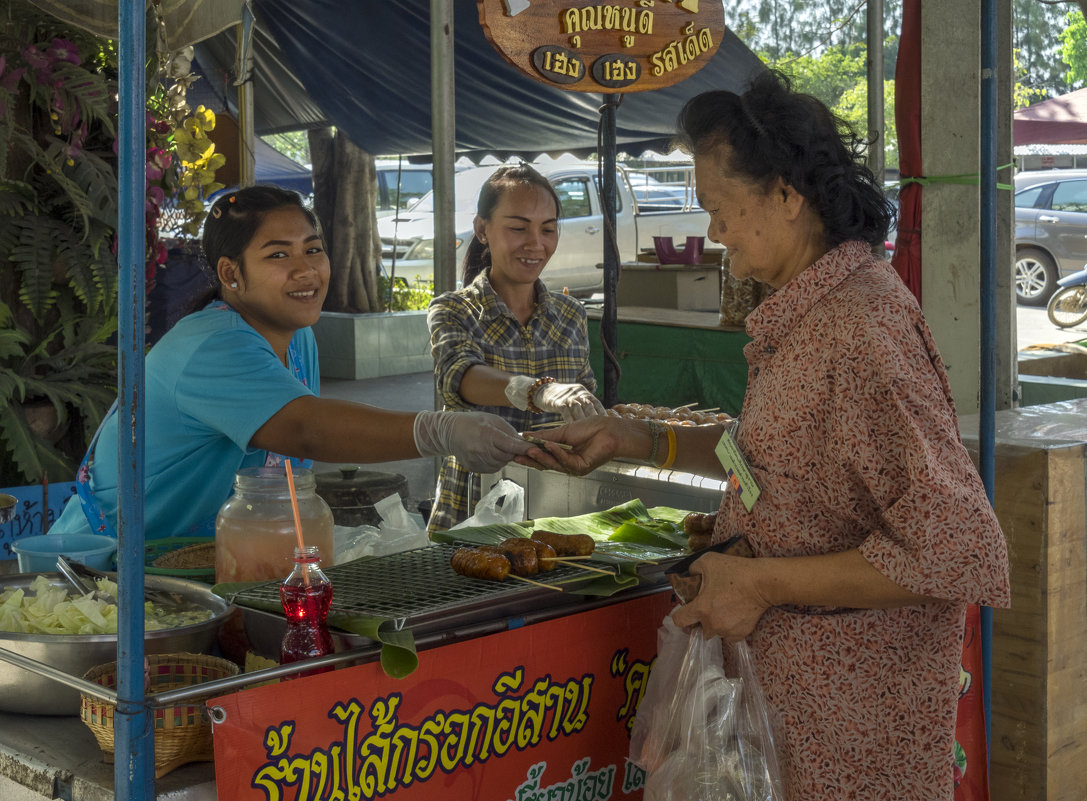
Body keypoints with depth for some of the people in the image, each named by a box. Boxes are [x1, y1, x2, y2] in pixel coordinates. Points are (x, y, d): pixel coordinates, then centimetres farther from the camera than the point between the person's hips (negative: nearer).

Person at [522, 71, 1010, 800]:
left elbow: (960, 550, -28)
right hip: (790, 674, 9)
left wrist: (762, 584, -22)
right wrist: (631, 439, 10)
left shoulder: (860, 329, -25)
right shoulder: (809, 309, 6)